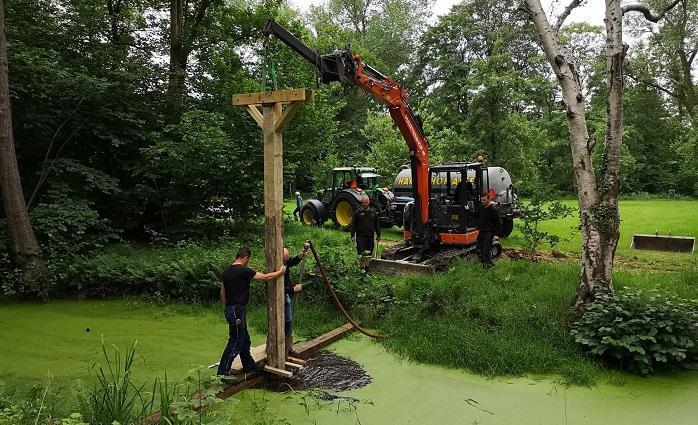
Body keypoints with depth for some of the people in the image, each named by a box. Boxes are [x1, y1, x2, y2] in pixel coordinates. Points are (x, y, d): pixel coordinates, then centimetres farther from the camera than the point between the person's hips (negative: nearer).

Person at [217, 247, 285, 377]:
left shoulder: (225, 272, 8)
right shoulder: (244, 271, -18)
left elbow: (222, 295, 14)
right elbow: (266, 277, -11)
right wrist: (280, 271, 4)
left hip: (230, 309, 10)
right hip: (237, 311, -10)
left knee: (244, 339, 19)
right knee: (235, 342, -1)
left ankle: (249, 365, 32)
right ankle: (222, 372, 4)